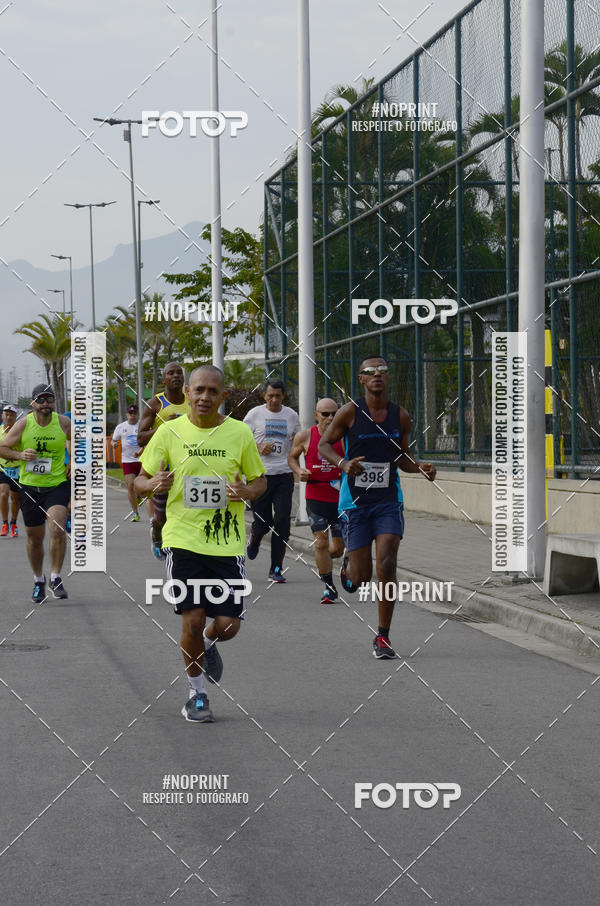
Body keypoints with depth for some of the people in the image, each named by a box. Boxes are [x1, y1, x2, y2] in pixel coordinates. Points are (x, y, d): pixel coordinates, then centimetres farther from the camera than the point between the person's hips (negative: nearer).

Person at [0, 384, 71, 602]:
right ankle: (38, 580, 30)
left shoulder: (64, 423, -3)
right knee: (35, 537, 9)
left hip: (57, 485, -1)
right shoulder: (23, 425, -6)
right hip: (29, 487, 1)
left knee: (57, 529, -21)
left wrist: (74, 462, 3)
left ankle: (55, 578, -8)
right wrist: (19, 455, -18)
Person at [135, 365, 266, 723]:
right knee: (192, 619, -7)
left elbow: (260, 480, 11)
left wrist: (246, 492, -12)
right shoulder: (170, 432, 0)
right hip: (183, 540, -1)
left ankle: (208, 642, 37)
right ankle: (197, 693, 16)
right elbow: (141, 480, 6)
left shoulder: (240, 433, 1)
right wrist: (154, 484, -17)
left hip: (228, 543, 1)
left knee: (228, 624, -2)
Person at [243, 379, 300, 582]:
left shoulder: (291, 415, 9)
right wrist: (259, 447, -12)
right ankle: (254, 538, 39)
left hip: (284, 475, 2)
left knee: (282, 523, -7)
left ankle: (276, 569, 0)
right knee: (262, 523, 0)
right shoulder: (255, 414, 1)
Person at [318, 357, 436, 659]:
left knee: (386, 565, -14)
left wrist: (421, 467, -6)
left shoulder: (401, 416, 3)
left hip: (388, 501, 2)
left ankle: (383, 637, -2)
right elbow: (324, 445, 0)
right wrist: (343, 463, -20)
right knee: (360, 579, -1)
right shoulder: (350, 412, -6)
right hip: (355, 502, -2)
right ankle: (348, 563, 40)